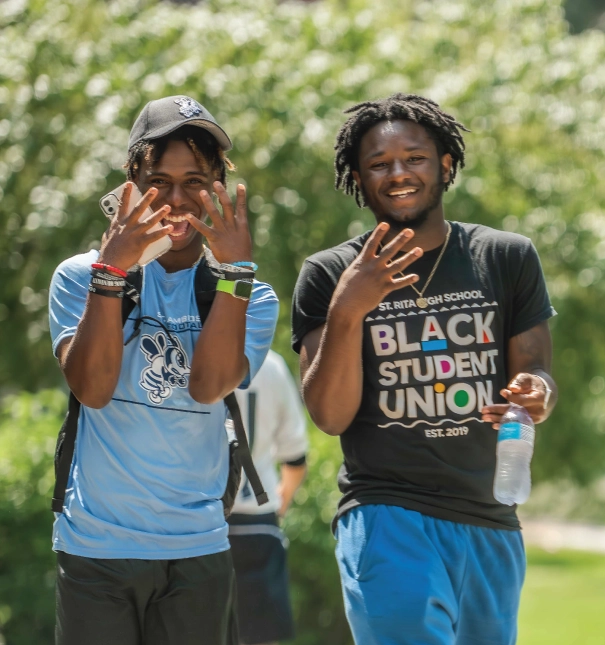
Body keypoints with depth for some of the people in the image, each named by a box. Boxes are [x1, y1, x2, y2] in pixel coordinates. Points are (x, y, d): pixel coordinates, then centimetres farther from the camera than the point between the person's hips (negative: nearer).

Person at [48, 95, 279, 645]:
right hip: (94, 548, -1)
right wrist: (110, 271, -21)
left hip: (198, 552, 1)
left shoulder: (250, 298, 5)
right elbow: (92, 388, -13)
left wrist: (234, 271, -19)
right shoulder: (80, 276, 2)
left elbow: (209, 386, -14)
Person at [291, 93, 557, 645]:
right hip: (387, 519, -4)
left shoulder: (509, 258, 7)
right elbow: (330, 416, -5)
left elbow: (535, 371, 10)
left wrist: (536, 396, -16)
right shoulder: (328, 278, 1)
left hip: (491, 524, 4)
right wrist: (346, 313, -22)